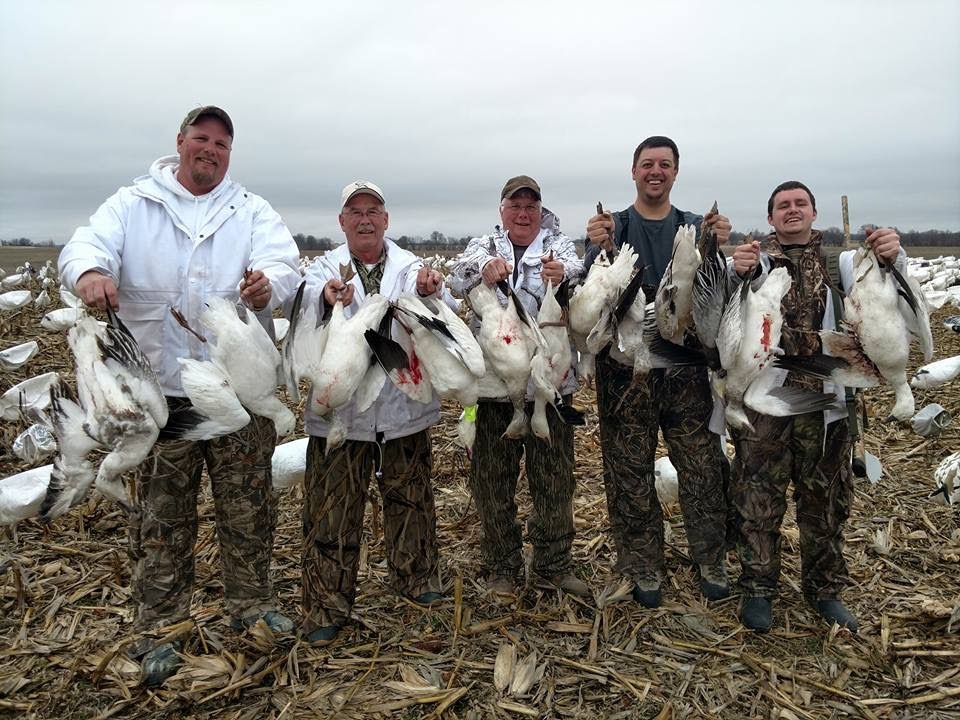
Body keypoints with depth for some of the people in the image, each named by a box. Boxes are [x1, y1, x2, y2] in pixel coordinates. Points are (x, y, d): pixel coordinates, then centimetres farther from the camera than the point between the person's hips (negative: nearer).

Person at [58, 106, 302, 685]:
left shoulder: (253, 211, 8)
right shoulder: (132, 204, 8)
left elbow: (284, 263, -8)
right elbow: (87, 244, -8)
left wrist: (267, 283, -33)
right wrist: (89, 272, -33)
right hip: (159, 389, 0)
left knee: (249, 508, 11)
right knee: (161, 517, 7)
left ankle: (252, 603, 30)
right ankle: (157, 630, 22)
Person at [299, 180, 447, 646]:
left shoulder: (411, 267, 4)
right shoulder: (326, 268, 3)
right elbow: (306, 294, -21)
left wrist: (431, 293, -40)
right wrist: (326, 296, -45)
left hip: (404, 410, 2)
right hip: (339, 411, -1)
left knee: (411, 500, 16)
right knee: (331, 512, 4)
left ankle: (416, 578, 38)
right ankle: (326, 606, 19)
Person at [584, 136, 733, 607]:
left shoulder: (696, 228, 10)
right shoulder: (612, 226, 6)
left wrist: (718, 248, -17)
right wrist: (597, 248, -25)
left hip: (686, 363, 1)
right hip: (625, 363, -1)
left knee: (703, 468, 6)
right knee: (630, 472, 5)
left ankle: (710, 563, 24)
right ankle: (643, 568, 20)